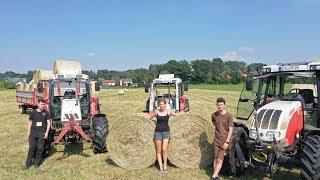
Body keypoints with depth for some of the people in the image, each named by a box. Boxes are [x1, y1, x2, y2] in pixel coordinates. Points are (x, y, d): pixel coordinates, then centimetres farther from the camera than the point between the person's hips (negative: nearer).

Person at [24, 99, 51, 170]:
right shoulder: (33, 113, 5)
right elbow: (30, 123, 11)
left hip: (42, 133, -1)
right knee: (31, 148, 0)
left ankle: (37, 162, 15)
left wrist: (46, 132, -7)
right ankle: (28, 163, 7)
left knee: (40, 148, 2)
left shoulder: (46, 113, 2)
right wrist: (28, 133, 6)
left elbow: (48, 123, 2)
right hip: (33, 133, 1)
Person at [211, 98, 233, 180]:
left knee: (220, 159, -5)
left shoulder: (228, 116, -11)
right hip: (217, 140, 4)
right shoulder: (214, 115, 2)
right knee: (215, 158, 5)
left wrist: (227, 142, -14)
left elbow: (230, 130, -11)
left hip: (225, 140, -4)